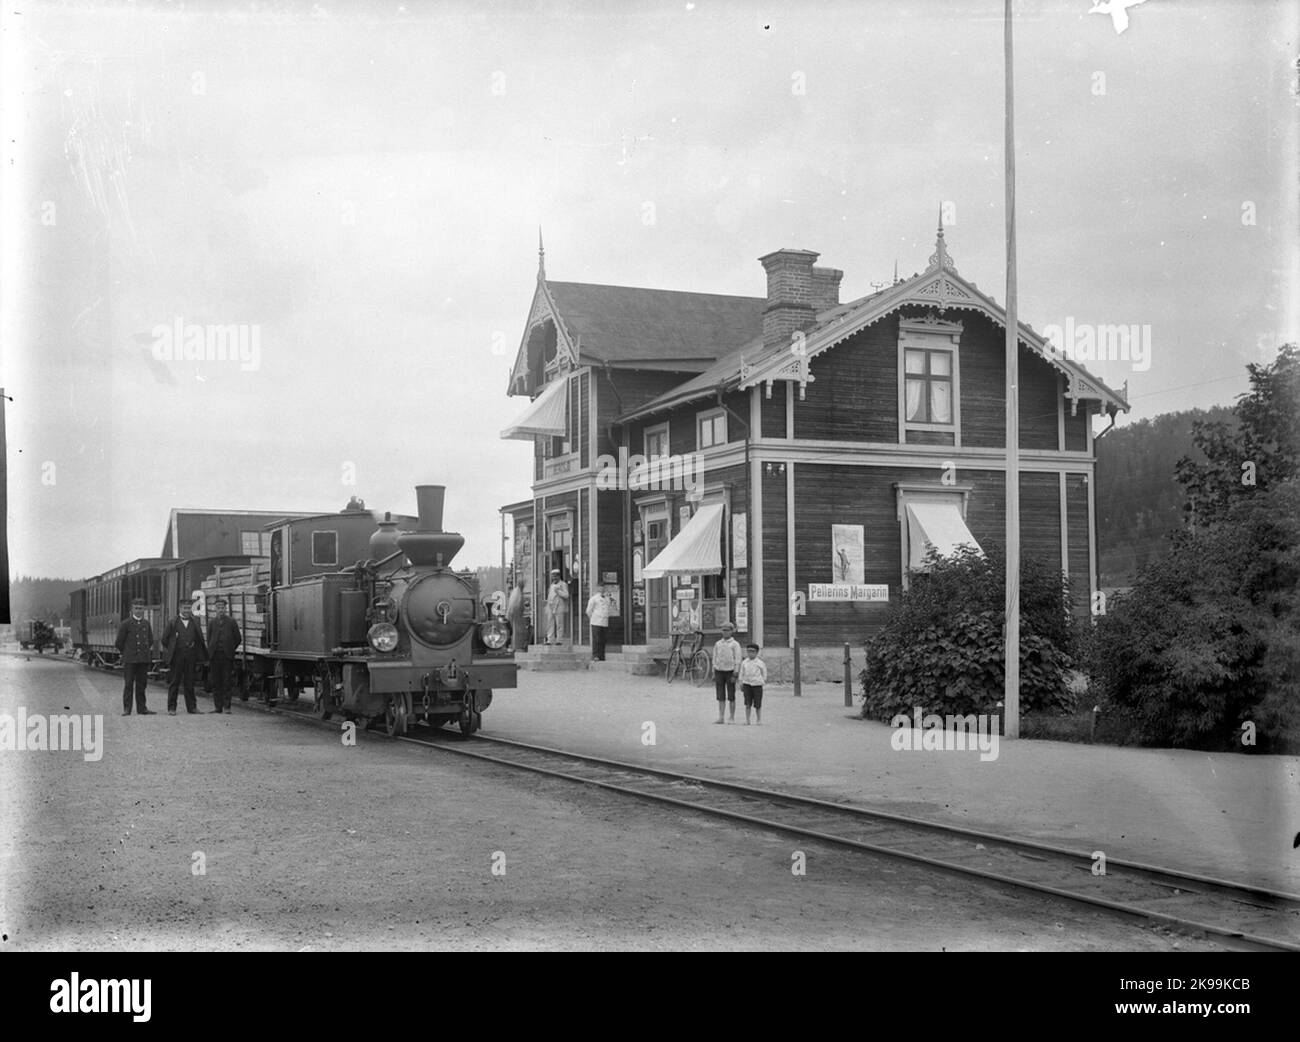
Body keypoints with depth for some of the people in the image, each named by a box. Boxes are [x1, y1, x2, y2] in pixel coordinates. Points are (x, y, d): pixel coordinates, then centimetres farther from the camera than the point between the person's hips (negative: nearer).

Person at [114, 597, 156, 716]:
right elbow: (119, 642, 0)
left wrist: (147, 652, 13)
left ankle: (141, 708, 12)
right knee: (128, 684, -2)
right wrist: (126, 653, 8)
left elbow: (150, 641, 22)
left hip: (143, 659, 4)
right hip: (130, 660, -4)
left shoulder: (146, 623, 11)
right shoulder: (126, 624, -3)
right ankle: (126, 709, 1)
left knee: (142, 684, 7)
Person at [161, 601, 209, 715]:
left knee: (190, 683, 7)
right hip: (177, 657, -3)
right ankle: (171, 708, 5)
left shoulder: (195, 623, 10)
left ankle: (191, 707, 13)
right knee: (174, 683, 1)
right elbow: (164, 640, 4)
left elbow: (200, 640, 14)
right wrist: (168, 653, -1)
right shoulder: (173, 623, 1)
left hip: (190, 657, 3)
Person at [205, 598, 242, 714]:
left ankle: (226, 707, -1)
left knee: (226, 682, -3)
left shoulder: (232, 622, 3)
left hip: (227, 656, -2)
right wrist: (211, 652, 7)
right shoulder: (212, 623, 9)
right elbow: (209, 639, 14)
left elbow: (238, 639, 7)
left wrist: (230, 650, 8)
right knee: (215, 682, 3)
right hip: (214, 656, 2)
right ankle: (217, 706, 8)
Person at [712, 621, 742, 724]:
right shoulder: (718, 644, 11)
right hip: (719, 671, 4)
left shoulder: (735, 644, -2)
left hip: (730, 671, -4)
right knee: (721, 696, 3)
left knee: (731, 697, 1)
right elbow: (714, 659, 13)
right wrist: (713, 674, 8)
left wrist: (735, 675, -14)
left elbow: (737, 660, -6)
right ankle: (720, 718, 4)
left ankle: (732, 718, 5)